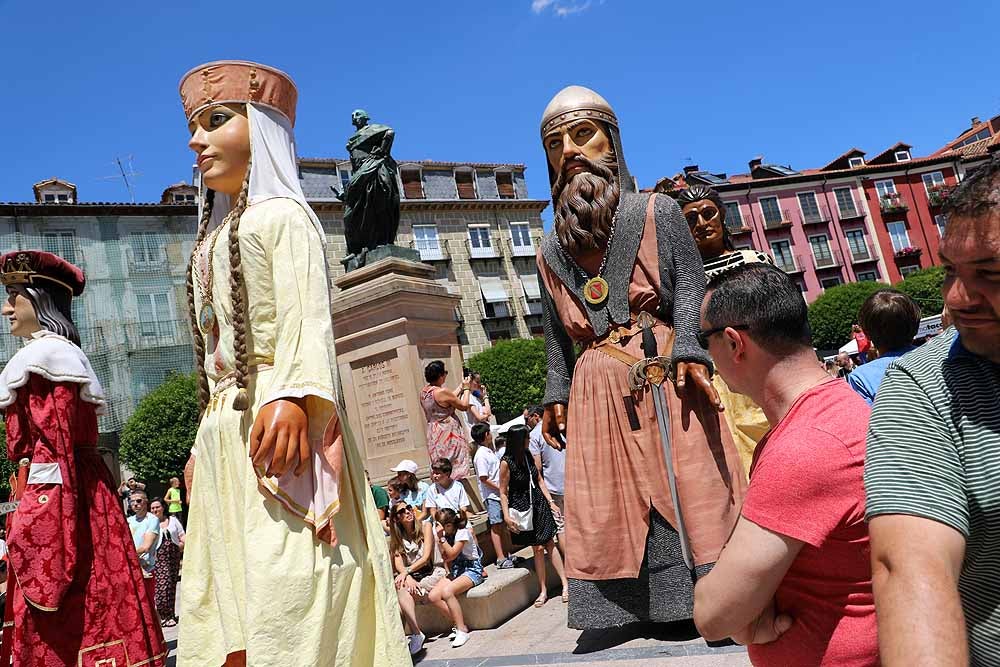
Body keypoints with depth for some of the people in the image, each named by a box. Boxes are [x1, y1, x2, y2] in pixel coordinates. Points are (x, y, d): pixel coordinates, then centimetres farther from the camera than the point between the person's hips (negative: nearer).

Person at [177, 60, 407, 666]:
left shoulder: (280, 215, 1)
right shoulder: (218, 235, 26)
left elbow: (307, 315, -16)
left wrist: (294, 395, -31)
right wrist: (204, 443, 21)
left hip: (277, 419, -9)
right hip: (226, 432, 9)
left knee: (286, 597, -11)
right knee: (227, 606, 8)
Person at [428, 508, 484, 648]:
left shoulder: (463, 532, -14)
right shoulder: (446, 533, 7)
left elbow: (452, 554, -19)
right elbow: (445, 557, 7)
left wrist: (441, 538, -22)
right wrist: (440, 538, -4)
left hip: (472, 570, -8)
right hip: (455, 571, 8)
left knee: (447, 591, -33)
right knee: (433, 596, -15)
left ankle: (462, 630, -20)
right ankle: (460, 624, -2)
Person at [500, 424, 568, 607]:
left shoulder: (528, 455, 4)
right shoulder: (506, 462, -13)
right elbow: (503, 492, -9)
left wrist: (550, 501, 8)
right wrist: (507, 516, -14)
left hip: (539, 503, 4)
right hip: (522, 508, -4)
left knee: (549, 544, 1)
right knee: (537, 548, 1)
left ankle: (565, 584, 6)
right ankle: (543, 590, 14)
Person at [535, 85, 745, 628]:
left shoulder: (657, 212, 7)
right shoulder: (552, 250, 15)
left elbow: (690, 285, -2)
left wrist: (690, 350, -17)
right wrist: (556, 394, 11)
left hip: (666, 377, -3)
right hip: (597, 391, 3)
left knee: (692, 489, -2)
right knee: (608, 508, 4)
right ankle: (630, 607, 17)